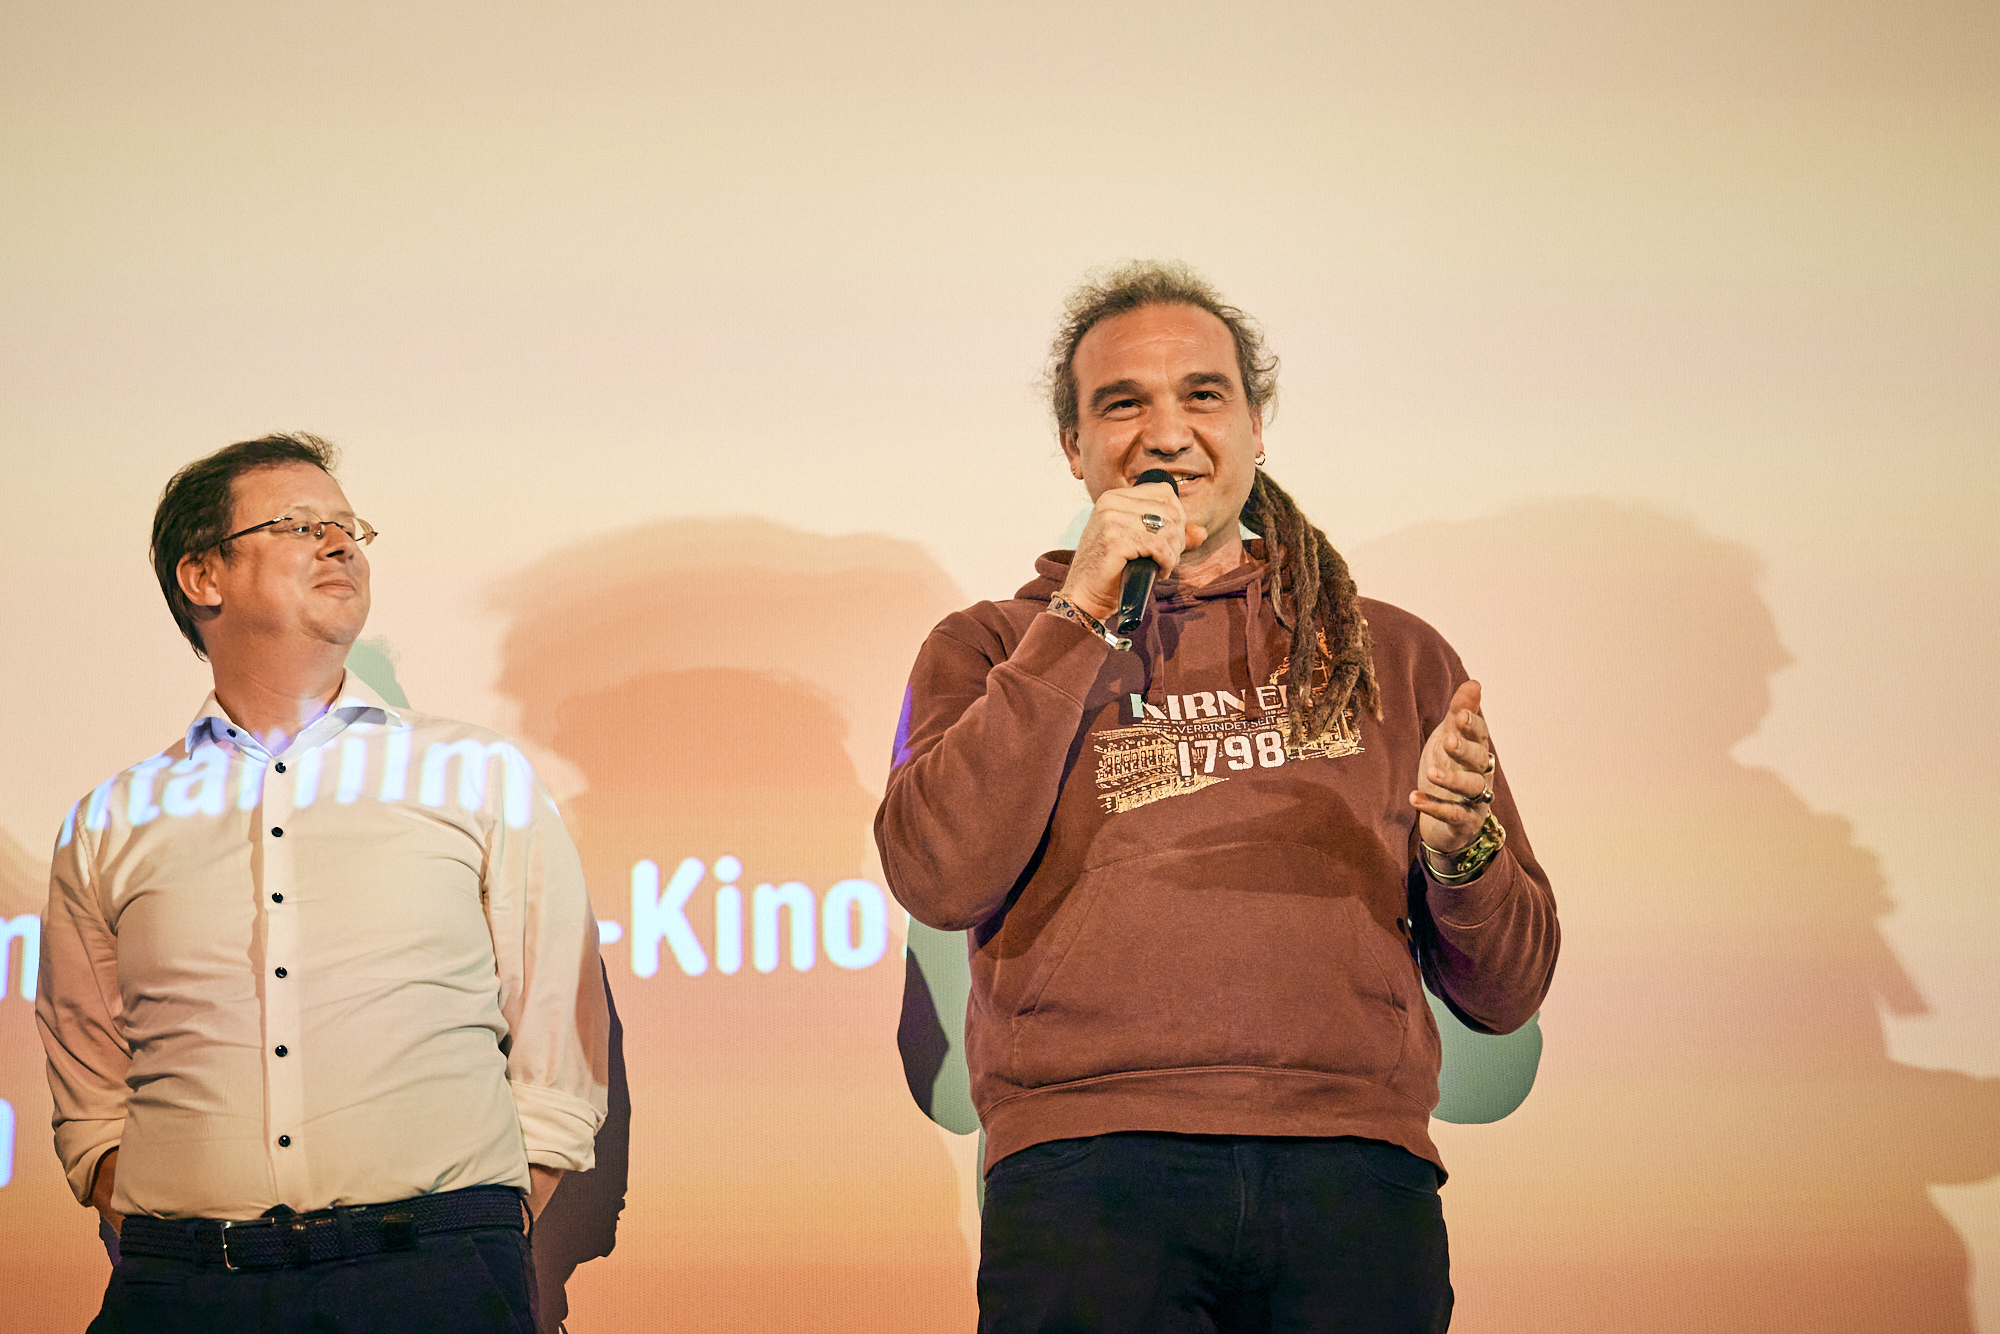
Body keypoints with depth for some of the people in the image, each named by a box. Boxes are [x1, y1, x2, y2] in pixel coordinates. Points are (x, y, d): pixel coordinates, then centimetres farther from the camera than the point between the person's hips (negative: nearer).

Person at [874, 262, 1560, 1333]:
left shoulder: (1393, 655, 21)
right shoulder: (990, 649, 18)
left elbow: (1504, 996, 18)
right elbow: (939, 881, -3)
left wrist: (1462, 845, -3)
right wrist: (1082, 620, -1)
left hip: (1352, 1168, 2)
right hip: (1087, 1160, -1)